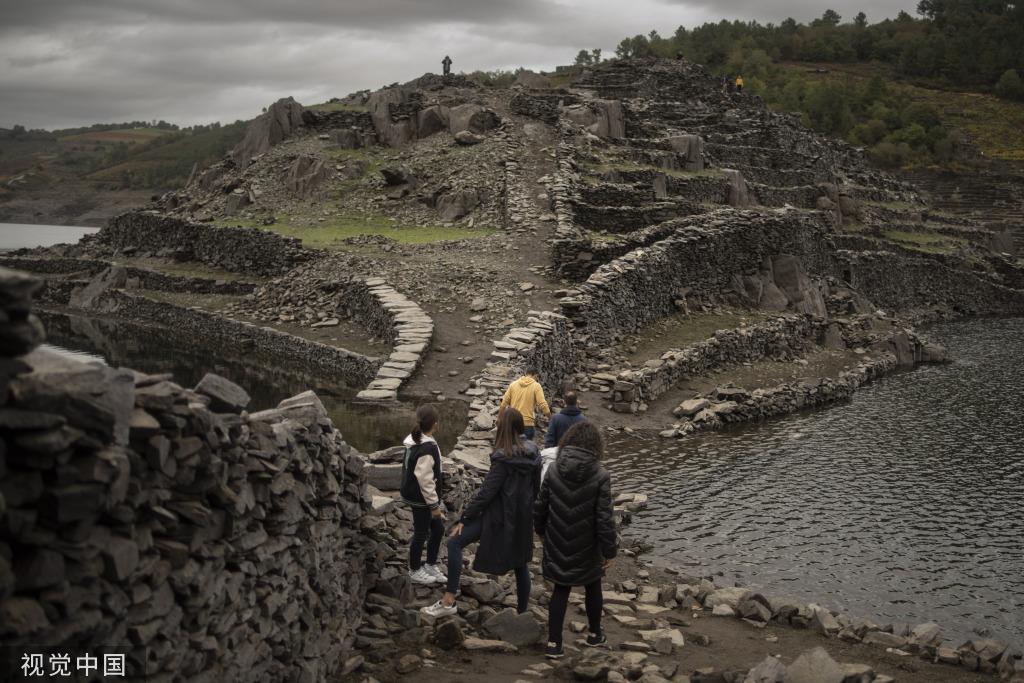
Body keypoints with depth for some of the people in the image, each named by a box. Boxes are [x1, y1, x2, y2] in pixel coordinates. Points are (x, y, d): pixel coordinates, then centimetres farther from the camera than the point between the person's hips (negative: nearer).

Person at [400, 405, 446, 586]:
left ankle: (431, 566, 34)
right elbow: (425, 480, -26)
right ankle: (415, 571, 26)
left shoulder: (416, 441, 3)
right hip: (421, 500, -9)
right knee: (421, 533, 8)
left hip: (415, 495, 9)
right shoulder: (426, 449, -28)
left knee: (438, 529, 19)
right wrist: (434, 505, -17)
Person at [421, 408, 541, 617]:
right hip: (522, 517, 7)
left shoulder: (504, 458, -20)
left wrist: (464, 519, -14)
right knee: (520, 562, 18)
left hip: (499, 515, -7)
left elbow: (486, 493, -20)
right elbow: (536, 486, 10)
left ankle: (448, 601, -10)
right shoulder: (533, 453, -1)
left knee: (455, 543, -5)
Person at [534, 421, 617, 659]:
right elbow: (604, 519, -18)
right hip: (586, 548, -2)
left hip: (558, 546, 2)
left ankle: (554, 643, 15)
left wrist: (542, 531, 17)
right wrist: (610, 550, -8)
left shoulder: (554, 470, -8)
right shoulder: (600, 476, -18)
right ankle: (594, 634, 38)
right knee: (593, 588, 21)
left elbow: (540, 507, -1)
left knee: (560, 590, 15)